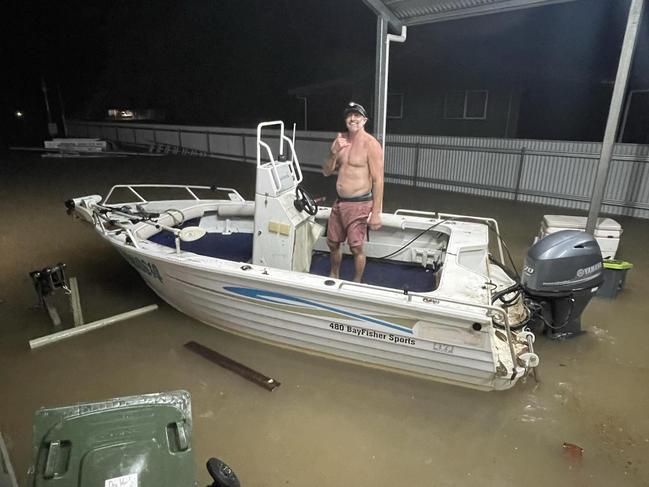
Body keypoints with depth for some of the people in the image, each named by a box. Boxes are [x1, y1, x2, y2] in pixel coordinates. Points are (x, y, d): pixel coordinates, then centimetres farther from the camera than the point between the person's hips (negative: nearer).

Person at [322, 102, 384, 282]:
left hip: (359, 204, -7)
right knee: (332, 242, 17)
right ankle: (334, 276, 40)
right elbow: (327, 171, 10)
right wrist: (333, 152, -9)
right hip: (339, 202, 7)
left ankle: (356, 284, 23)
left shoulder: (371, 144, -13)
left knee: (356, 248, 1)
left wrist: (376, 213, -19)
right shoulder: (341, 140, 8)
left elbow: (378, 180, -15)